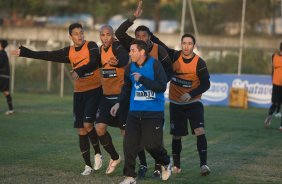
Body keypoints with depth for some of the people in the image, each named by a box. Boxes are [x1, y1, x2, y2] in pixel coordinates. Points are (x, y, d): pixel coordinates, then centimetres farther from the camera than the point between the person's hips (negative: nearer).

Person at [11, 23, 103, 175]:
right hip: (79, 93, 5)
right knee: (81, 129, 3)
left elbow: (93, 63, -23)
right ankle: (88, 165, 10)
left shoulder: (91, 46, -6)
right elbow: (48, 55, 14)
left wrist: (79, 71, -40)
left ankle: (98, 154, 5)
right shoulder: (69, 52, 8)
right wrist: (24, 52, 15)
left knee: (87, 124, -18)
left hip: (94, 90, -5)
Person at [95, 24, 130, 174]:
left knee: (125, 131, -3)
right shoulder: (101, 50, 7)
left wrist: (117, 62, -56)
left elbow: (125, 59, -37)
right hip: (107, 96, 7)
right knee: (99, 127, -2)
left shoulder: (118, 47, -17)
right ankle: (114, 158, 18)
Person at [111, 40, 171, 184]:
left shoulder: (154, 64, -9)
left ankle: (166, 164, 30)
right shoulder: (130, 68, 6)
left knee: (152, 144, -1)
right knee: (129, 144, -7)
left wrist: (142, 79, -19)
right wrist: (119, 103, 10)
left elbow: (162, 86, -17)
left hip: (154, 112, -4)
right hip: (135, 111, 4)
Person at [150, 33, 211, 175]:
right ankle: (176, 165, 25)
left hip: (193, 102, -2)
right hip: (176, 103, 2)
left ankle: (203, 164, -17)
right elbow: (160, 45, 2)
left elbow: (206, 84, -13)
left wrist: (191, 94, -25)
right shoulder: (174, 56, -6)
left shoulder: (199, 63, -14)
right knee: (176, 135, 8)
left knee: (200, 131, -19)